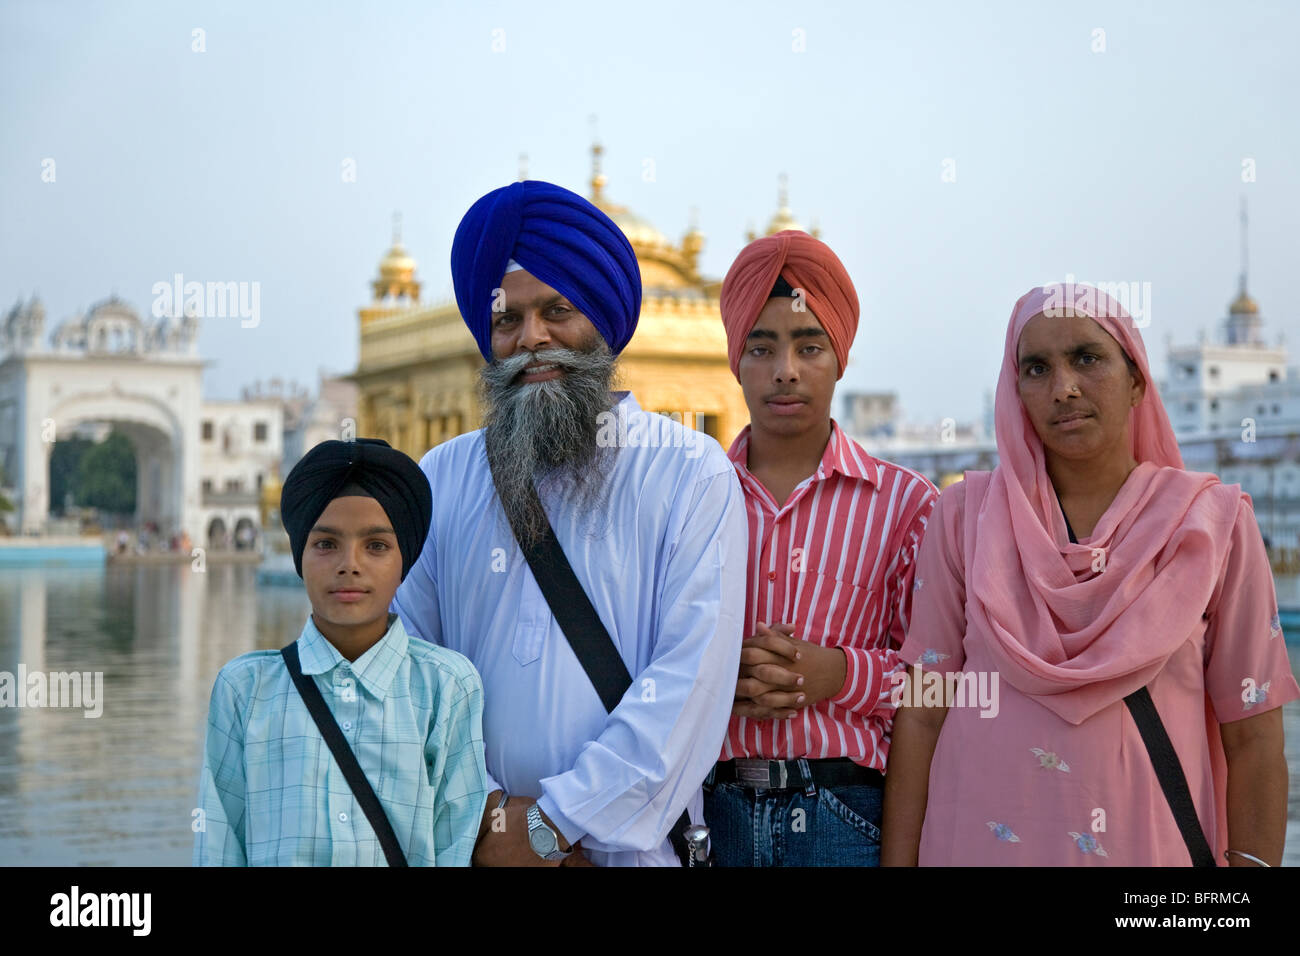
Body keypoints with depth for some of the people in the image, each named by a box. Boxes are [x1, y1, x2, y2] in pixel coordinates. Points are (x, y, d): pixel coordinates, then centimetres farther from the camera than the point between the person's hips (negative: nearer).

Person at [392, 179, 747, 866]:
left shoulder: (692, 474, -3)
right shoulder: (440, 480, 5)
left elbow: (691, 675, -12)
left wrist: (552, 823, -16)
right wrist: (484, 812, -14)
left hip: (632, 844, -1)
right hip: (469, 844, 2)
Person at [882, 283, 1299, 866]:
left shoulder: (1215, 523, -2)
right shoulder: (966, 516, 0)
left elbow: (1253, 738, -3)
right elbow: (922, 711, -2)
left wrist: (1250, 860, -12)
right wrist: (897, 859, -7)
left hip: (1151, 847, 0)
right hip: (979, 840, 1)